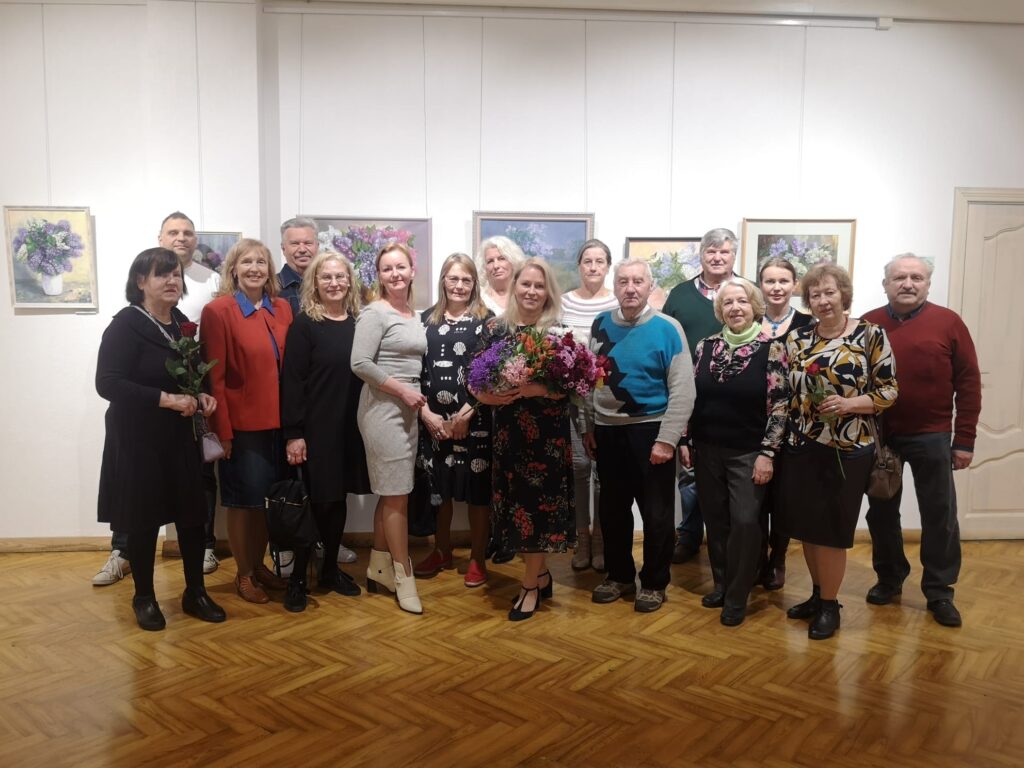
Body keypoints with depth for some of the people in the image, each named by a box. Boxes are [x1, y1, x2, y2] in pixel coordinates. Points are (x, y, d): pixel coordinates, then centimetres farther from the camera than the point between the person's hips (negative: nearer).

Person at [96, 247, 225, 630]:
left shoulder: (183, 324, 8)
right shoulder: (126, 325, -12)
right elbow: (107, 383, -20)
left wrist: (202, 397, -1)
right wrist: (166, 399, -23)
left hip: (180, 437, 6)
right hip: (138, 439, -6)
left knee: (193, 514, 7)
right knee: (143, 520, 6)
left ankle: (195, 592, 23)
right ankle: (144, 597, 25)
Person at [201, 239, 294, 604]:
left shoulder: (282, 308, 7)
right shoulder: (218, 310, -9)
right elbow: (215, 376, -10)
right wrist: (222, 430, -13)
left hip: (278, 421, 5)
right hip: (242, 423, -5)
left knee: (269, 498, 15)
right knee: (243, 500, 9)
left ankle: (259, 564, 33)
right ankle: (243, 574, 25)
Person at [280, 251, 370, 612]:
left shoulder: (358, 323, 6)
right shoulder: (304, 325, -7)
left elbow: (366, 372, 10)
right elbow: (291, 381, -10)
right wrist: (293, 433, -15)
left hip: (351, 426, 5)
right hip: (316, 427, -4)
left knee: (339, 498, 13)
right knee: (314, 500, 2)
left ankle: (330, 569, 28)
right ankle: (298, 576, 17)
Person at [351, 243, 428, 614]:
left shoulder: (415, 316, 14)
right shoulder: (375, 312, -9)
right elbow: (360, 364, -17)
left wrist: (420, 402, 8)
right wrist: (403, 390, -16)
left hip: (407, 410, 8)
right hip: (382, 409, -7)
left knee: (391, 494, 12)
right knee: (397, 495, -3)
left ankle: (379, 571, 22)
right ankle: (404, 577, 8)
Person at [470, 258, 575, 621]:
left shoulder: (558, 332, -2)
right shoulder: (495, 329, 4)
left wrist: (540, 389, -22)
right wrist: (491, 395, -16)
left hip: (547, 433, -3)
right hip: (508, 432, 3)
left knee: (537, 502, 1)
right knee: (516, 501, 8)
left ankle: (531, 584, 16)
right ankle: (540, 575, 27)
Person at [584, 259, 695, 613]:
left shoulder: (667, 328, -9)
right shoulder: (601, 324, 4)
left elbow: (683, 391, -12)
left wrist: (667, 439, -16)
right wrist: (588, 426, 8)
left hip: (650, 431, -4)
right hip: (607, 431, 4)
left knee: (656, 513, 7)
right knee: (612, 510, 15)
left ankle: (654, 582, 25)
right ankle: (619, 575, 32)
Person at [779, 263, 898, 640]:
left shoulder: (871, 335, -5)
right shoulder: (796, 339, 6)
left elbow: (889, 390, -4)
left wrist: (850, 403, -19)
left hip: (847, 450, -4)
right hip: (801, 447, 4)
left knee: (831, 529, 4)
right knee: (806, 527, 12)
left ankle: (830, 605, 21)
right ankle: (818, 593, 32)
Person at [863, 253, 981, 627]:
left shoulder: (949, 323, -3)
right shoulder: (867, 325, 0)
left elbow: (968, 383, -2)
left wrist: (964, 439, -4)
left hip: (931, 437, -1)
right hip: (878, 436, 2)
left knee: (939, 515, 6)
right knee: (881, 512, 13)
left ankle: (939, 591, 21)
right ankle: (889, 578, 31)